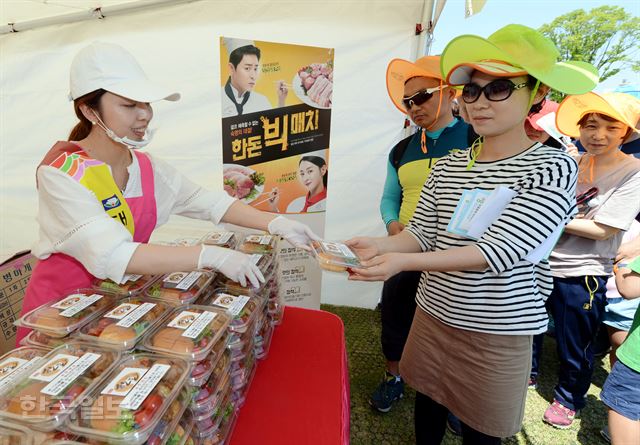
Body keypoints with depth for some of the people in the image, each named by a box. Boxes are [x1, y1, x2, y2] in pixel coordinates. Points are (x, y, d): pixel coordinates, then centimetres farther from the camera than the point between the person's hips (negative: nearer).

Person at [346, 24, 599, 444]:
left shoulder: (554, 167, -13)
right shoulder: (448, 165, 1)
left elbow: (499, 250, -25)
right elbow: (422, 233, -2)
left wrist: (403, 262, -35)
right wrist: (380, 246, -23)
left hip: (497, 331, -3)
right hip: (433, 314, 4)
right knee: (428, 406, 23)